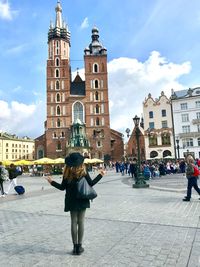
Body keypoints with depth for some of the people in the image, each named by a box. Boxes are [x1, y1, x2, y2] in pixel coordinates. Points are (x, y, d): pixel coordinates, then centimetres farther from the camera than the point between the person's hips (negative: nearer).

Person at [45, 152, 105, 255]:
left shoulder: (67, 173, -6)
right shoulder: (83, 172, -10)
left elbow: (62, 187, -2)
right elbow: (91, 183, -7)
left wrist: (52, 182, 11)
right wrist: (100, 175, 3)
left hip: (72, 201, 1)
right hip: (82, 200, -1)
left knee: (74, 222, 10)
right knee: (81, 222, 8)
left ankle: (75, 247, 15)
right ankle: (79, 246, 14)